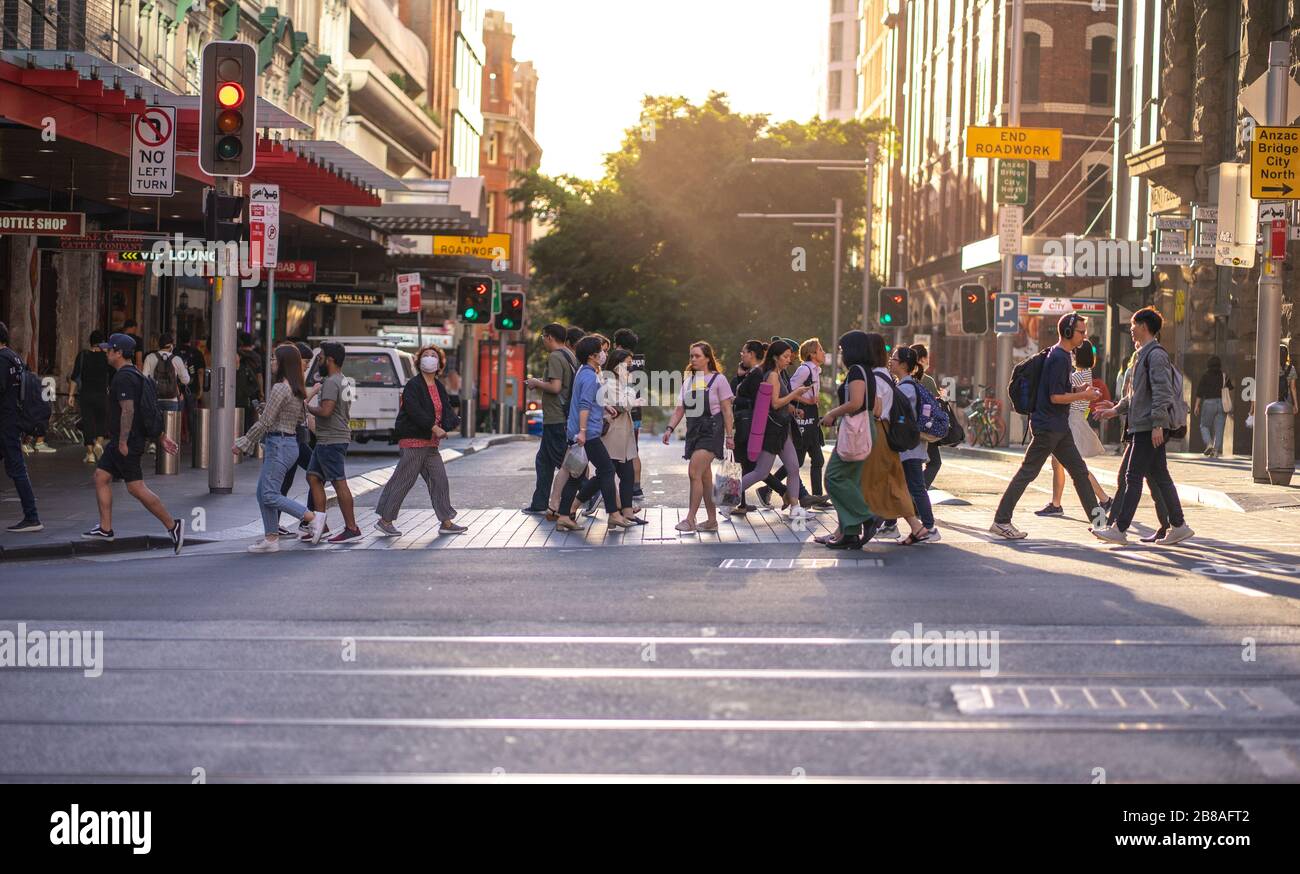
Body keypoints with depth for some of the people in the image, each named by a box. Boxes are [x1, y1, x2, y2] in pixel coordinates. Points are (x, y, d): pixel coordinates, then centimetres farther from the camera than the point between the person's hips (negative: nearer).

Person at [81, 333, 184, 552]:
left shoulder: (124, 378, -17)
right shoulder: (135, 375, 16)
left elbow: (128, 410, -25)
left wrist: (123, 442, -24)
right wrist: (162, 436, 19)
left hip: (126, 443, -11)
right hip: (119, 441, 11)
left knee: (136, 487, -9)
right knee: (101, 477, 11)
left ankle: (172, 525, -7)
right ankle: (105, 529, 13)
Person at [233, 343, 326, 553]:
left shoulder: (280, 388, -16)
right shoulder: (297, 390, 13)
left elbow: (264, 422, -17)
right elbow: (300, 419, 19)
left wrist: (243, 443, -9)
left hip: (279, 445, -10)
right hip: (290, 441, 10)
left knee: (270, 495, -9)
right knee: (262, 493, 11)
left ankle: (313, 517, -8)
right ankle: (271, 538, 11)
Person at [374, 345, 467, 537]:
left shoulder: (439, 387, 15)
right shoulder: (413, 385, -10)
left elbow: (446, 409, 6)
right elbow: (415, 410, -22)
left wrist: (450, 424, -15)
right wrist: (434, 427, -26)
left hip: (430, 442, 8)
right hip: (413, 440, -8)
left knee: (439, 481, 7)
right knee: (403, 481, -4)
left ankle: (446, 522, 13)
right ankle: (385, 520, 5)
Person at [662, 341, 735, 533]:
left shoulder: (718, 379, -3)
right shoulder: (687, 379, 13)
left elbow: (727, 410, -3)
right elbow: (680, 409, 12)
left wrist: (730, 436, -6)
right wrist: (670, 428, -2)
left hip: (711, 430, -6)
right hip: (693, 430, 6)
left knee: (694, 473, -16)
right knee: (705, 477, 9)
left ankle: (690, 520, -16)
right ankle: (712, 520, 15)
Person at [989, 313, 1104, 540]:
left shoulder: (1063, 356, 15)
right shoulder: (1058, 358, -16)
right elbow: (1056, 397, -20)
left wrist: (1080, 392, 8)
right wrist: (1084, 395, -11)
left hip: (1059, 427, 10)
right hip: (1047, 426, -10)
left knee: (1079, 471, 12)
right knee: (1027, 473, -6)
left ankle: (1097, 520, 18)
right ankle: (1001, 521, -2)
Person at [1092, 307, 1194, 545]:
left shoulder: (1156, 354, -12)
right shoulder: (1144, 354, 20)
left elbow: (1162, 392, -20)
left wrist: (1157, 424, -23)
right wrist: (1117, 409, 32)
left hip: (1149, 426, -10)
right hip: (1144, 426, 10)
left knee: (1133, 477, -8)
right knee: (1159, 477, 10)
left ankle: (1120, 529, -7)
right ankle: (1179, 526, 12)